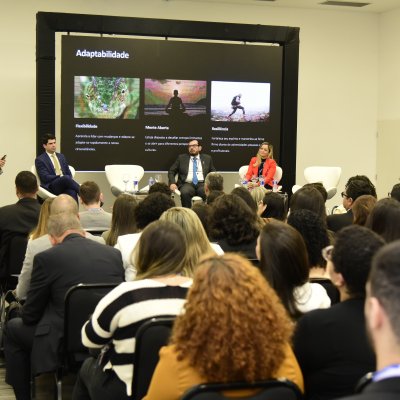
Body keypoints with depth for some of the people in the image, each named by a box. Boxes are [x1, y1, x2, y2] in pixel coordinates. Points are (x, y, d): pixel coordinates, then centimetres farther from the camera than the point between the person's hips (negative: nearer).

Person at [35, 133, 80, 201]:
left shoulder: (61, 156, 22)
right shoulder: (40, 160, 4)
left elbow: (69, 174, 19)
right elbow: (45, 177, -6)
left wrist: (69, 180, -5)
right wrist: (60, 177, -16)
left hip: (65, 184, 4)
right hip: (51, 187, -4)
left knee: (72, 192, -34)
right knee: (66, 178, -36)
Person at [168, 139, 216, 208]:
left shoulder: (207, 158, 19)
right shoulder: (181, 158, 17)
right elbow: (171, 171, 15)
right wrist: (172, 183, -4)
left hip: (202, 184, 1)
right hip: (187, 184, 0)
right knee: (185, 193, -36)